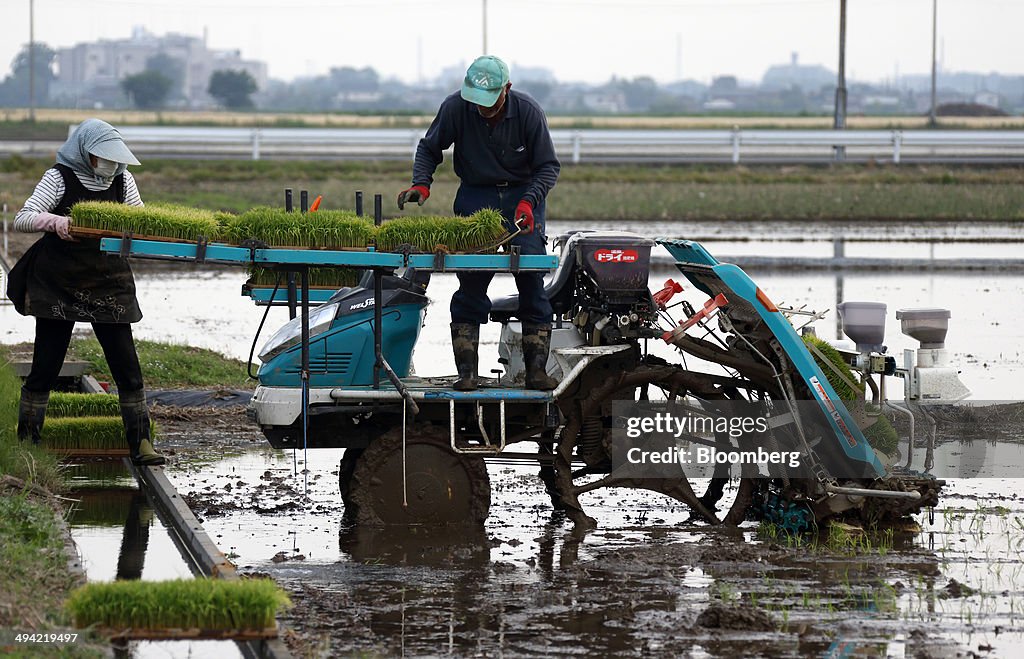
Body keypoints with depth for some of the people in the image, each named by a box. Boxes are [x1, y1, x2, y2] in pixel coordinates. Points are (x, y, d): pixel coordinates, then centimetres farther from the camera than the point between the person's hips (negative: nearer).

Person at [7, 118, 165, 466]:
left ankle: (140, 443, 1)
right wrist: (55, 220, -35)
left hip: (109, 284, 3)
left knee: (126, 365, -3)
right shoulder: (60, 178, -8)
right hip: (59, 284, -3)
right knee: (45, 366, 0)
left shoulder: (122, 180, 4)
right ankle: (26, 440, 13)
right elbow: (22, 218, -15)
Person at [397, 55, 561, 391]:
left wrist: (528, 202, -20)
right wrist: (421, 184, -11)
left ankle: (536, 370, -5)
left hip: (523, 196, -1)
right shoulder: (456, 107, -10)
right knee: (470, 282, -8)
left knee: (532, 281, -8)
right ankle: (466, 372, -6)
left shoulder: (528, 111, -12)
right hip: (475, 196, 1)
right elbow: (429, 148, 7)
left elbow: (548, 166, -5)